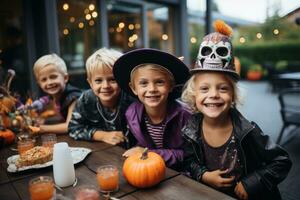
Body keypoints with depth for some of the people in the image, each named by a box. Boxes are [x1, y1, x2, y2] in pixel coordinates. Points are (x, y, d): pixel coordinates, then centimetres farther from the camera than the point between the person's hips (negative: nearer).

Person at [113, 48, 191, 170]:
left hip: (177, 174, -1)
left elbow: (188, 155, -14)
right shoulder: (131, 113, -8)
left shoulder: (183, 116, -19)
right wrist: (135, 151, -13)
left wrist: (150, 153, -20)